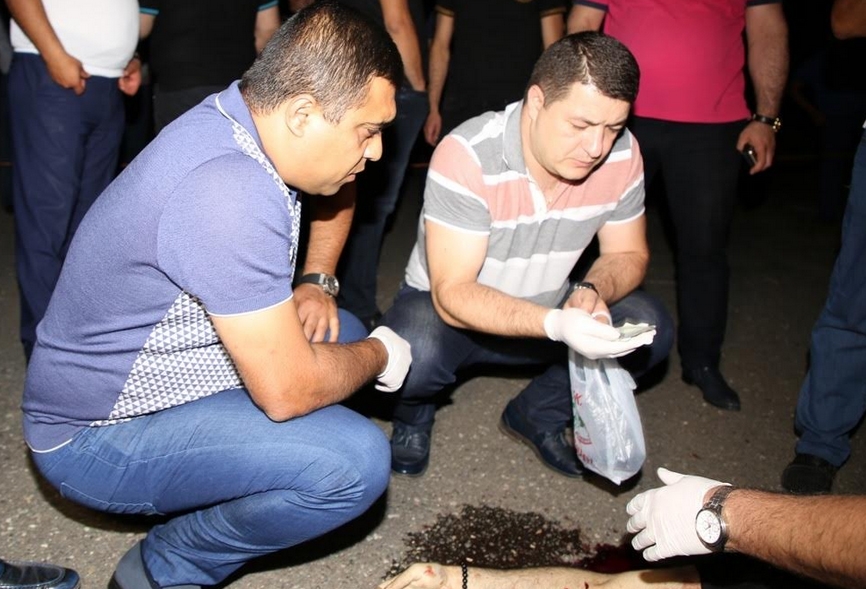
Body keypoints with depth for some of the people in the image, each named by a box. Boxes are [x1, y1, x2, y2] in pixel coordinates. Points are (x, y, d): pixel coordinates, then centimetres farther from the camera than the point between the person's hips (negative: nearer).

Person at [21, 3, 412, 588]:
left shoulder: (232, 120, -3)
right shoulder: (229, 190, -33)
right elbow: (287, 392, -28)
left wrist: (314, 285, 4)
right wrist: (381, 355, -10)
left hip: (124, 376, 10)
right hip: (95, 438, -10)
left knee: (338, 333, 17)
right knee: (356, 460, -24)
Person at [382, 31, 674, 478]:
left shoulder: (622, 154, -15)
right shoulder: (467, 157, -30)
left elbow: (627, 253, -1)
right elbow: (453, 293, -31)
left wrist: (592, 291, -26)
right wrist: (556, 324, -47)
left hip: (547, 312, 5)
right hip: (450, 310, -4)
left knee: (651, 329, -17)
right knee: (410, 354, -36)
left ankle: (538, 415, 8)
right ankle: (414, 412, 4)